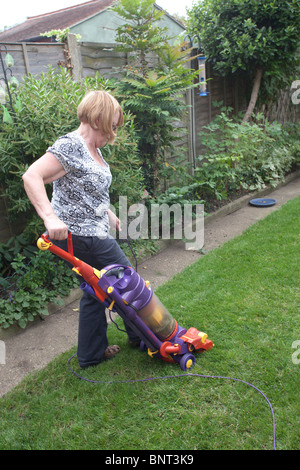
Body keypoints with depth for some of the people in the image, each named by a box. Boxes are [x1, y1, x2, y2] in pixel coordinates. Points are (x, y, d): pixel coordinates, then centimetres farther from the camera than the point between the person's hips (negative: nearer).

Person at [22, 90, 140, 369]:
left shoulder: (92, 149, 13)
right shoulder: (70, 146, -18)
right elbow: (31, 177, -27)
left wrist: (108, 213, 25)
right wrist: (50, 217, -36)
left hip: (92, 232, 10)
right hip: (78, 234, -10)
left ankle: (91, 354, 30)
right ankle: (140, 335, 28)